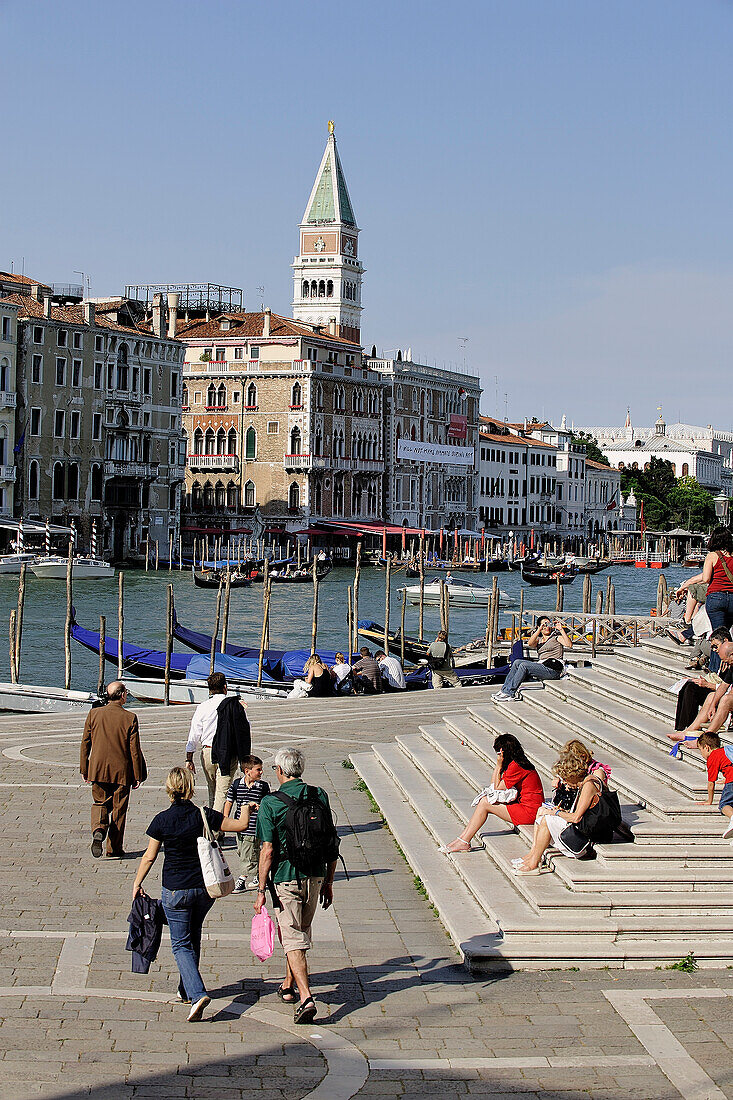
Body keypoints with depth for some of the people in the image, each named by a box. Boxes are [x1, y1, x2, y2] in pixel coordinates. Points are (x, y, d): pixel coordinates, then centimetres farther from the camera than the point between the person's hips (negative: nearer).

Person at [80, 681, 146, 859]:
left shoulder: (94, 714, -3)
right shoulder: (130, 718, -10)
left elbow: (85, 743, 3)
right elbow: (135, 750, -7)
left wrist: (84, 769, 12)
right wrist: (137, 776, 1)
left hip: (98, 770, 2)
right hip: (122, 771, -2)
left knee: (99, 803, 18)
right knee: (119, 809, 10)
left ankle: (98, 830, -11)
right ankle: (114, 849, 14)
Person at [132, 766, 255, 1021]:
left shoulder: (162, 820, -11)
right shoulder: (204, 816, -6)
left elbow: (149, 857, -4)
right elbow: (240, 825, 1)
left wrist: (137, 883, 10)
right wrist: (246, 808, 22)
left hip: (175, 891, -3)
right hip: (205, 889, 3)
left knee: (181, 945, 3)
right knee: (193, 939, 22)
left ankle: (197, 993, -17)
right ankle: (186, 990, 32)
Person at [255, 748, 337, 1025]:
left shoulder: (270, 803, -10)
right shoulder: (319, 796, 3)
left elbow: (268, 851, -13)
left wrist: (262, 890, -8)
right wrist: (328, 882, 13)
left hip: (286, 877, -5)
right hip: (315, 876, 5)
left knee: (293, 939, -2)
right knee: (302, 931, 22)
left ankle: (306, 999, -14)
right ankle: (289, 987, 37)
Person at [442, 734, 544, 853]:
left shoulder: (516, 766, -18)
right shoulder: (515, 763, 14)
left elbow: (497, 788, -11)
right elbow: (493, 785, 15)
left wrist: (499, 765, -9)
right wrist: (498, 766, 4)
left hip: (529, 812, -10)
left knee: (485, 804, -8)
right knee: (484, 801, 5)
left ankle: (464, 842, -1)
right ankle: (463, 838, 4)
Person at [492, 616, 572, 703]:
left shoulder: (556, 637, 9)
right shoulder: (539, 639, 22)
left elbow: (569, 645, -10)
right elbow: (530, 644, -2)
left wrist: (561, 629, -12)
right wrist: (540, 629, -10)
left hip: (554, 669, -6)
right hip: (542, 665, 6)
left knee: (524, 666, -23)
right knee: (517, 662, -12)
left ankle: (509, 694, -24)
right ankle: (504, 690, -16)